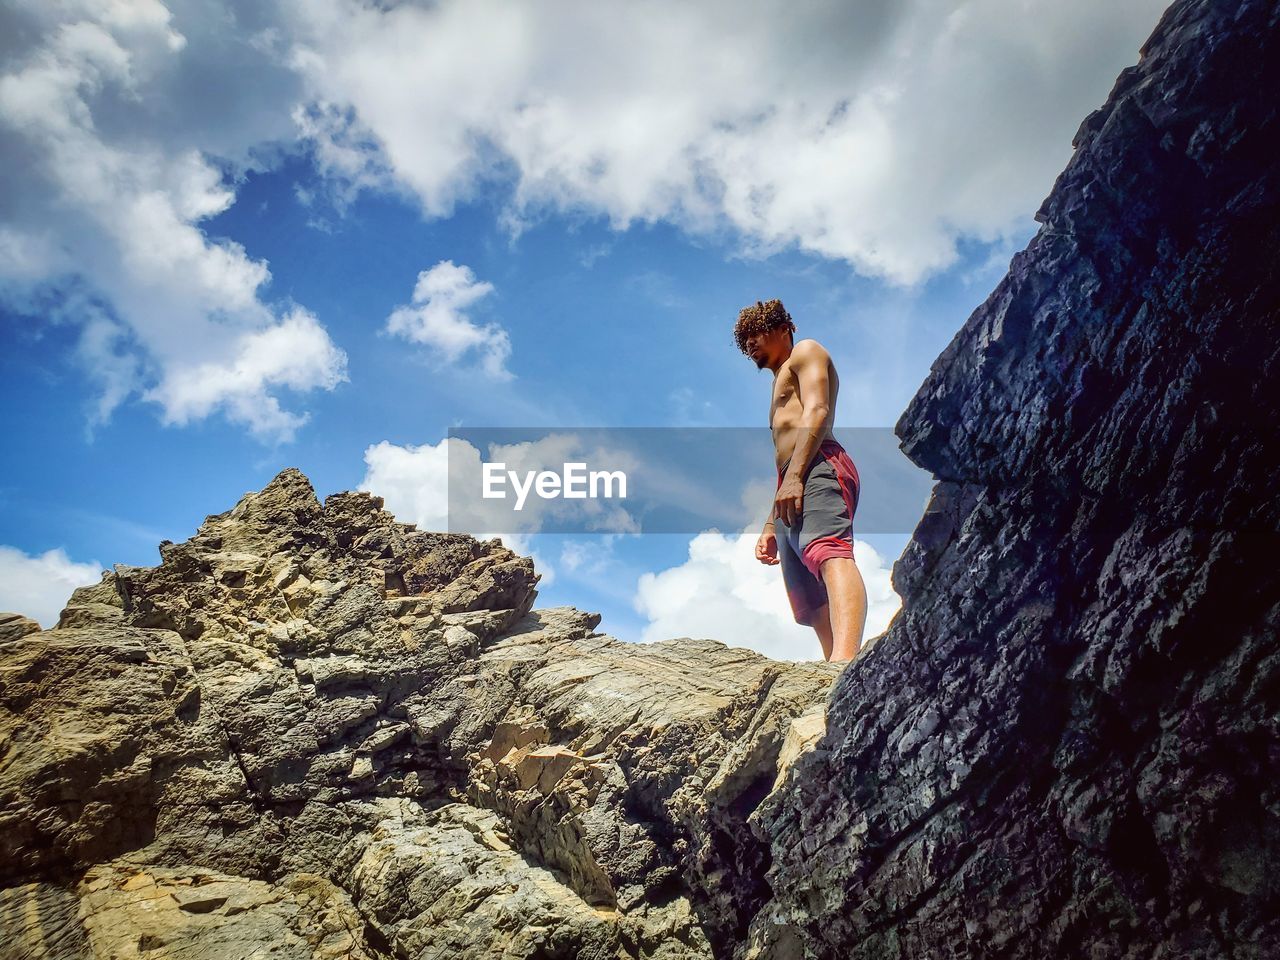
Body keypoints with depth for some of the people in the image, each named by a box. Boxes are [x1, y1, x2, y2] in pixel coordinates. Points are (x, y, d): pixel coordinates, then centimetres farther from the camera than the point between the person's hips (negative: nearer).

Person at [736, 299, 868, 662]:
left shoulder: (805, 352, 16)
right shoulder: (782, 387, 41)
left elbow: (818, 412, -5)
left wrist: (795, 475, -19)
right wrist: (770, 526, 28)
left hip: (818, 468, -10)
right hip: (790, 494, 10)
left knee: (829, 553, -35)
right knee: (813, 604, -4)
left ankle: (845, 659, -58)